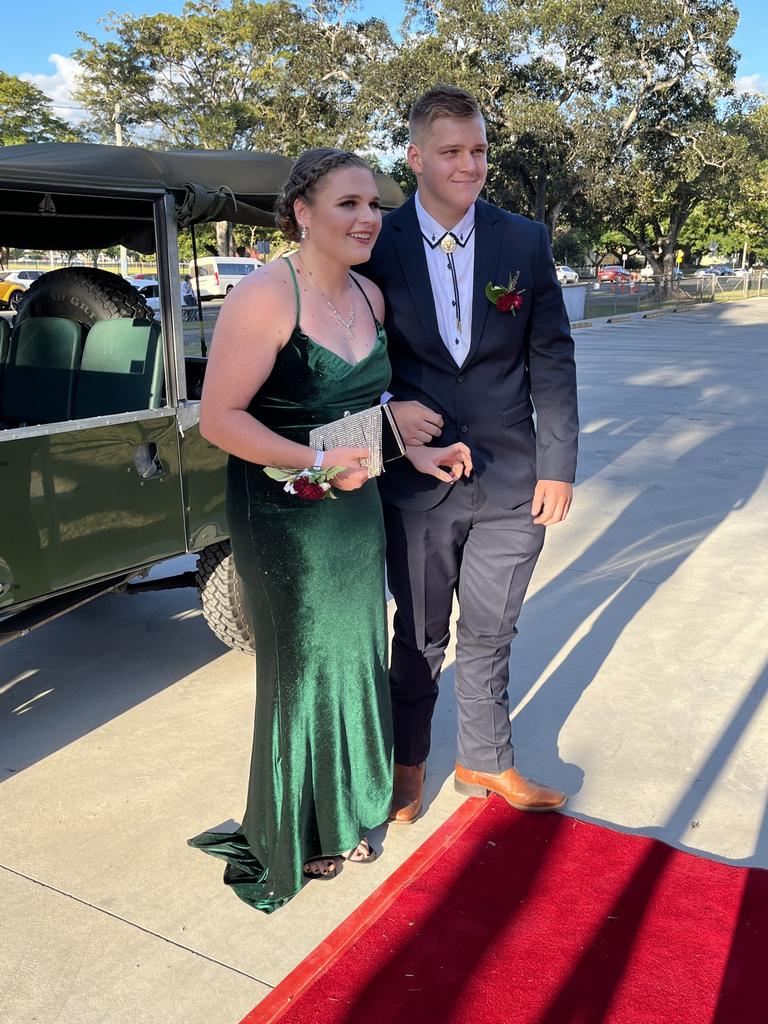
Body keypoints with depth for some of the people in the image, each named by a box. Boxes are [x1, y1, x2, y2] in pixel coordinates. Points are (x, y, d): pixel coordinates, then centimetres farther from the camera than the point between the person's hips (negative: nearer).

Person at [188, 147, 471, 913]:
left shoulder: (369, 296, 6)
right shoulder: (265, 296, -18)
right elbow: (218, 418, -19)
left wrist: (414, 451, 5)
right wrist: (316, 463, -26)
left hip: (356, 507, 7)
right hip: (283, 518, -6)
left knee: (356, 657, 15)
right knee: (301, 668, 9)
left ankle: (347, 808, 39)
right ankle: (295, 835, 33)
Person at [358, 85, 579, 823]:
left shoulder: (525, 242, 0)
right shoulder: (377, 245, -4)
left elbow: (552, 360, 1)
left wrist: (557, 465, -3)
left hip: (510, 482, 1)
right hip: (417, 479, -1)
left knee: (488, 636, 16)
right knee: (418, 638, 15)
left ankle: (486, 761, 37)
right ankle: (408, 763, 36)